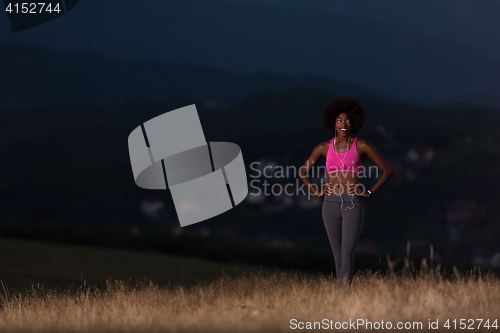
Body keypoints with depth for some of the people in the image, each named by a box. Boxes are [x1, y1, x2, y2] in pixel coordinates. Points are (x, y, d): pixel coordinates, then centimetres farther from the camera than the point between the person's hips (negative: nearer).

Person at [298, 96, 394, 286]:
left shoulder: (362, 146, 0)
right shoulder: (324, 147, 8)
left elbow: (388, 170, 3)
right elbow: (303, 172, 19)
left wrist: (370, 192, -4)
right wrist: (316, 192, 5)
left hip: (353, 205, -3)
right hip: (331, 205, 3)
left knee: (347, 254, -16)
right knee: (338, 256, 7)